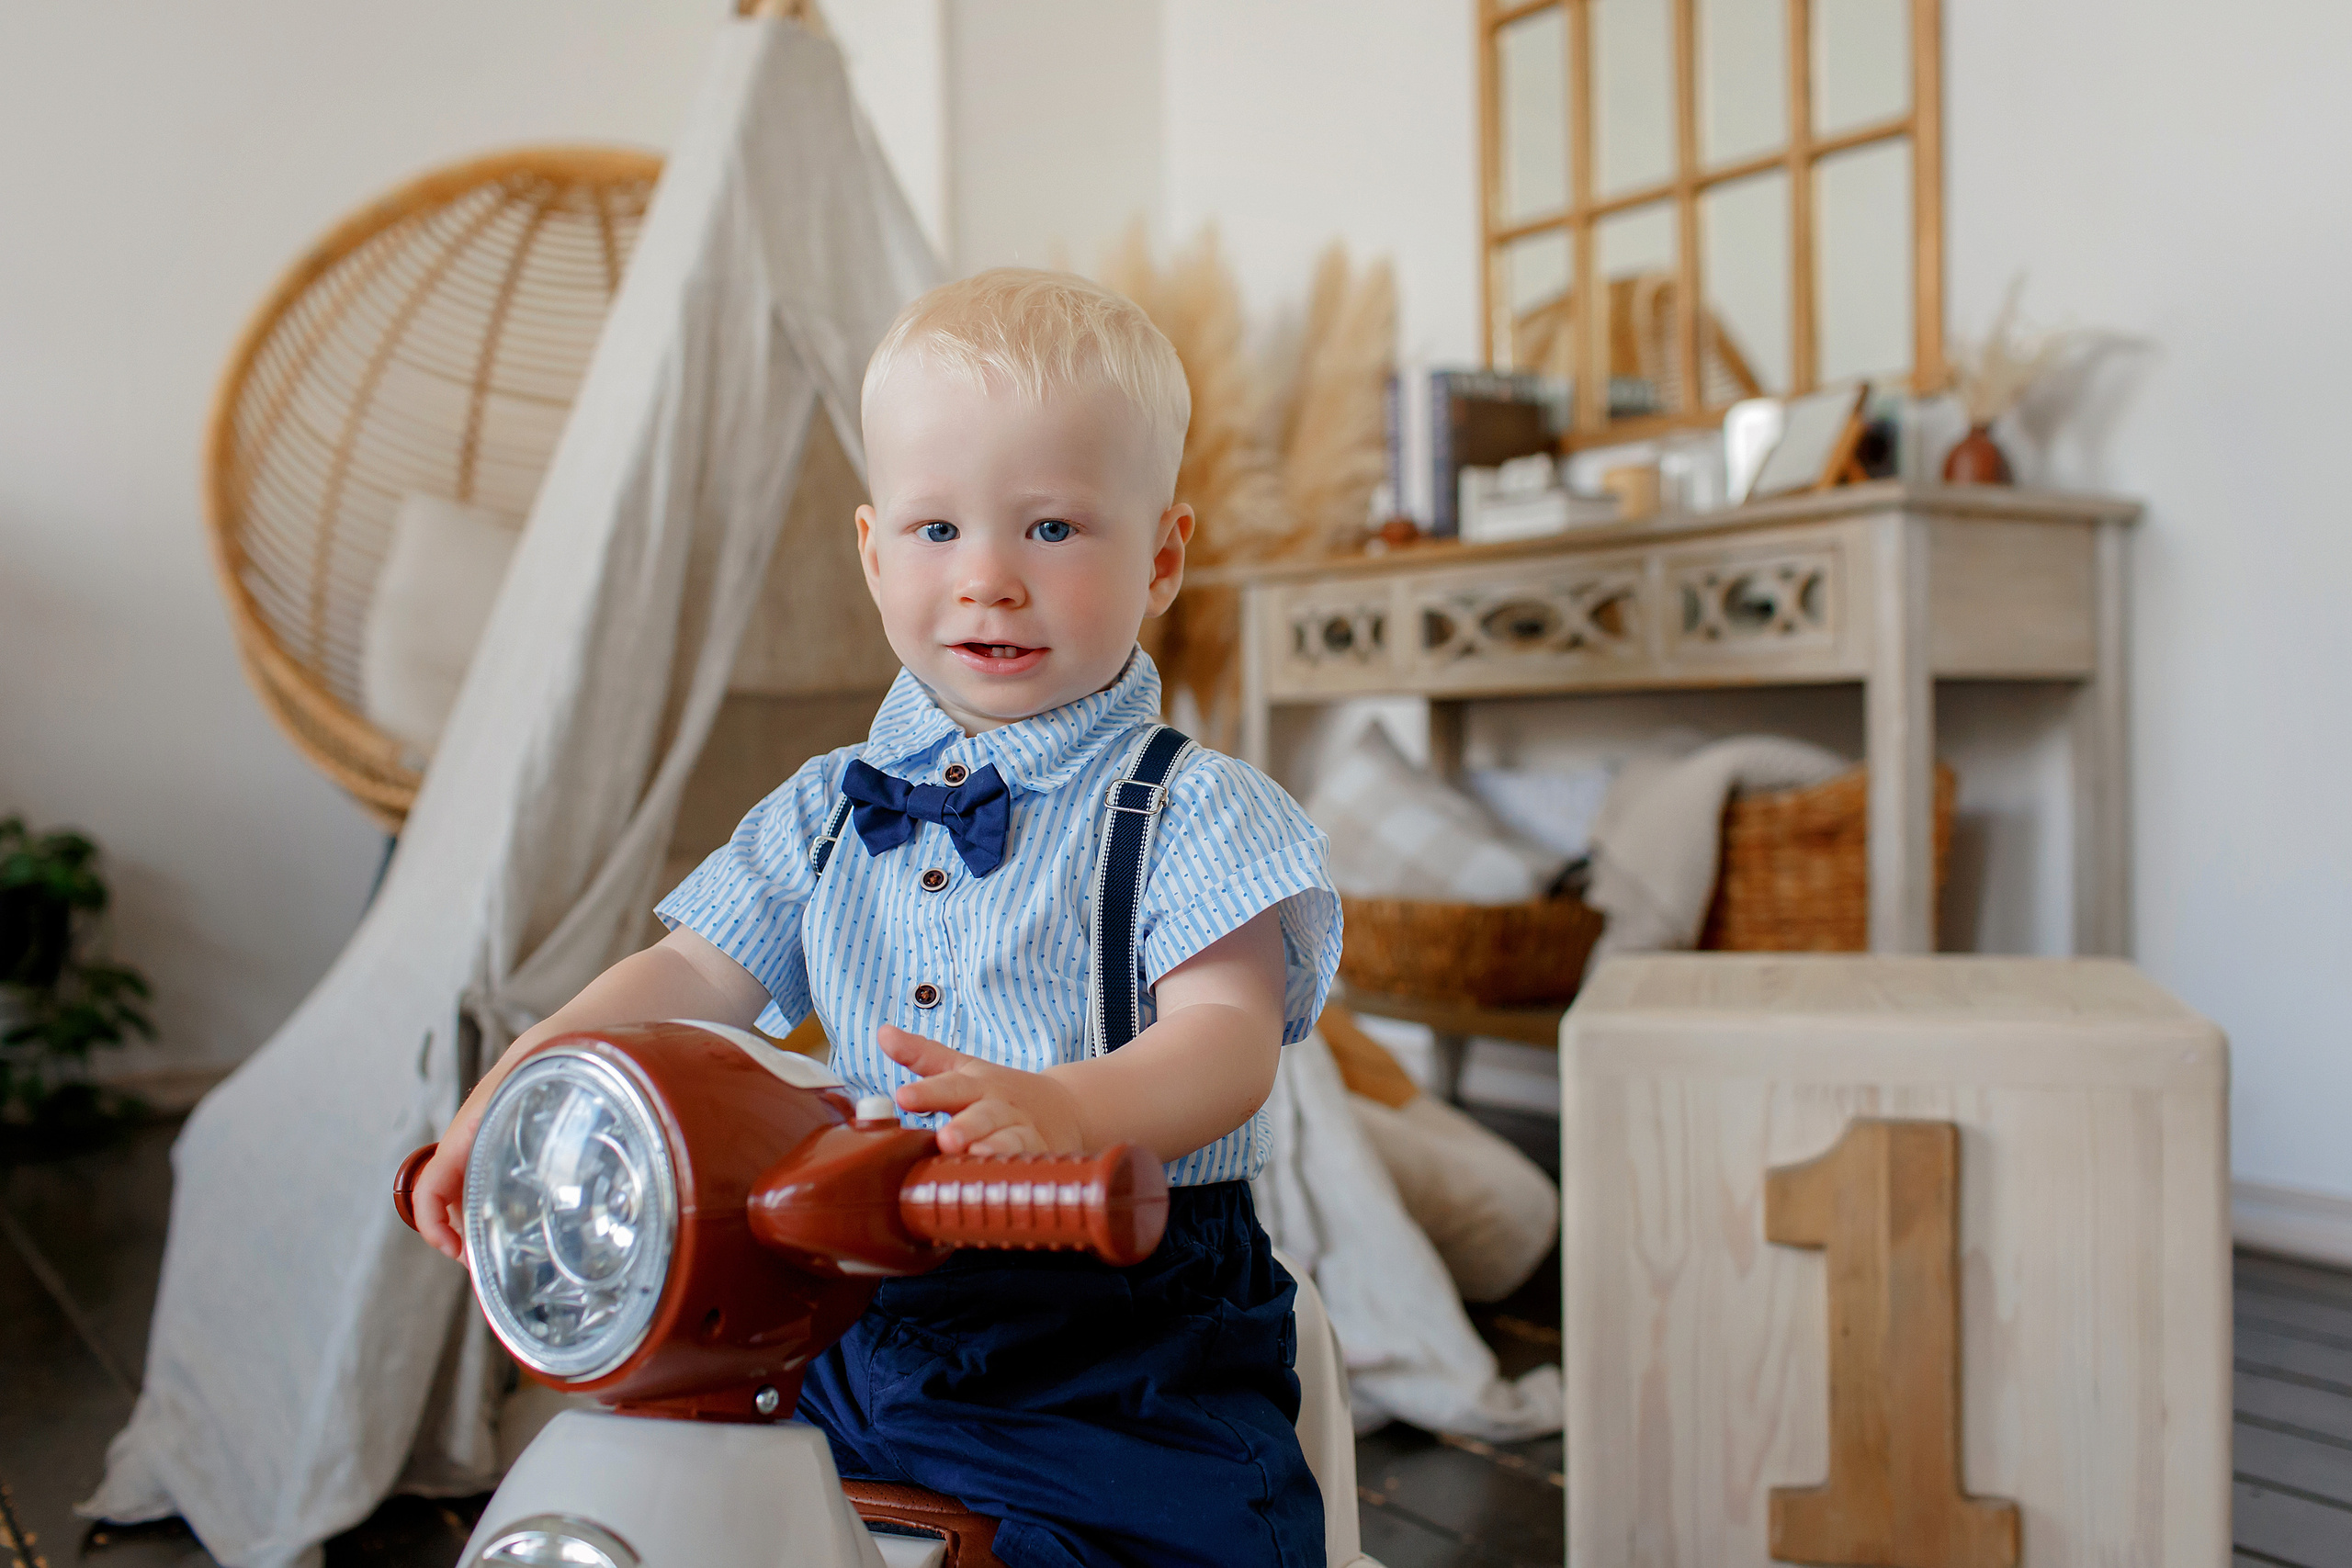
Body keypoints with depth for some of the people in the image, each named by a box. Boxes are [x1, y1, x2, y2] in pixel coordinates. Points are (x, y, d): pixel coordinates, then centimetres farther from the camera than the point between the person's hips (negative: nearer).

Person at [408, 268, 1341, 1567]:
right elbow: (690, 976, 11)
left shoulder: (1188, 810, -7)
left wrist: (1063, 1109, -39)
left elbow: (1227, 1036, -19)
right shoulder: (831, 811, 10)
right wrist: (516, 1086, -5)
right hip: (868, 1329, 5)